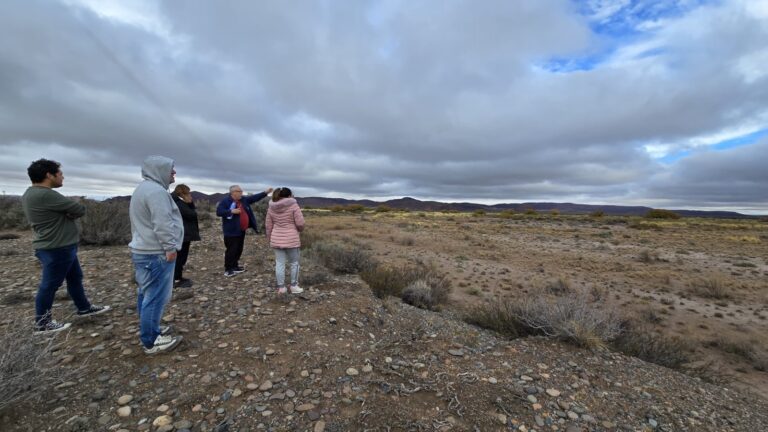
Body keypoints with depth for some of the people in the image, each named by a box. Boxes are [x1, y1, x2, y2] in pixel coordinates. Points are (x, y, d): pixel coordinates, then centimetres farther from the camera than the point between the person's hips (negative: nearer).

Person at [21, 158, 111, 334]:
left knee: (75, 277, 19)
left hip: (62, 246, 10)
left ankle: (84, 308, 31)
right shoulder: (45, 195, -24)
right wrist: (70, 212, 0)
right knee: (50, 285, 3)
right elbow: (80, 210, -19)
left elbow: (67, 210, 10)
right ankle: (42, 323, 17)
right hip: (56, 249, -10)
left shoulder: (32, 194, 11)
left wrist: (69, 213, -10)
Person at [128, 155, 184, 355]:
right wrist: (170, 248, -18)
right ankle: (151, 342, 6)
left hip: (143, 251, 11)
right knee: (155, 297, -3)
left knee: (147, 294, 19)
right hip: (156, 254, -11)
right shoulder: (156, 191, -18)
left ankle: (149, 330, 33)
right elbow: (162, 224, -25)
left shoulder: (144, 188, 18)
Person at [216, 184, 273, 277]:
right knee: (231, 250, -4)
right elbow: (218, 212, -19)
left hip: (241, 231, 8)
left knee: (239, 250, 15)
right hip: (231, 231, -8)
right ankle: (227, 269, 9)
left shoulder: (243, 200, 10)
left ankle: (234, 266, 28)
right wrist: (231, 211, -27)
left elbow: (254, 198, 13)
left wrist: (265, 193, 7)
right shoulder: (225, 201, -11)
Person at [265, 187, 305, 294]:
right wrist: (300, 229, 9)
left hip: (276, 239, 5)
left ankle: (281, 287, 16)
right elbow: (300, 223, -13)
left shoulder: (271, 208, 5)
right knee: (294, 263, 10)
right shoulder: (293, 205, -10)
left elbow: (269, 226, 9)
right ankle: (294, 286, 16)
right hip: (291, 239, -4)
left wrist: (269, 239, 19)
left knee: (279, 263, 9)